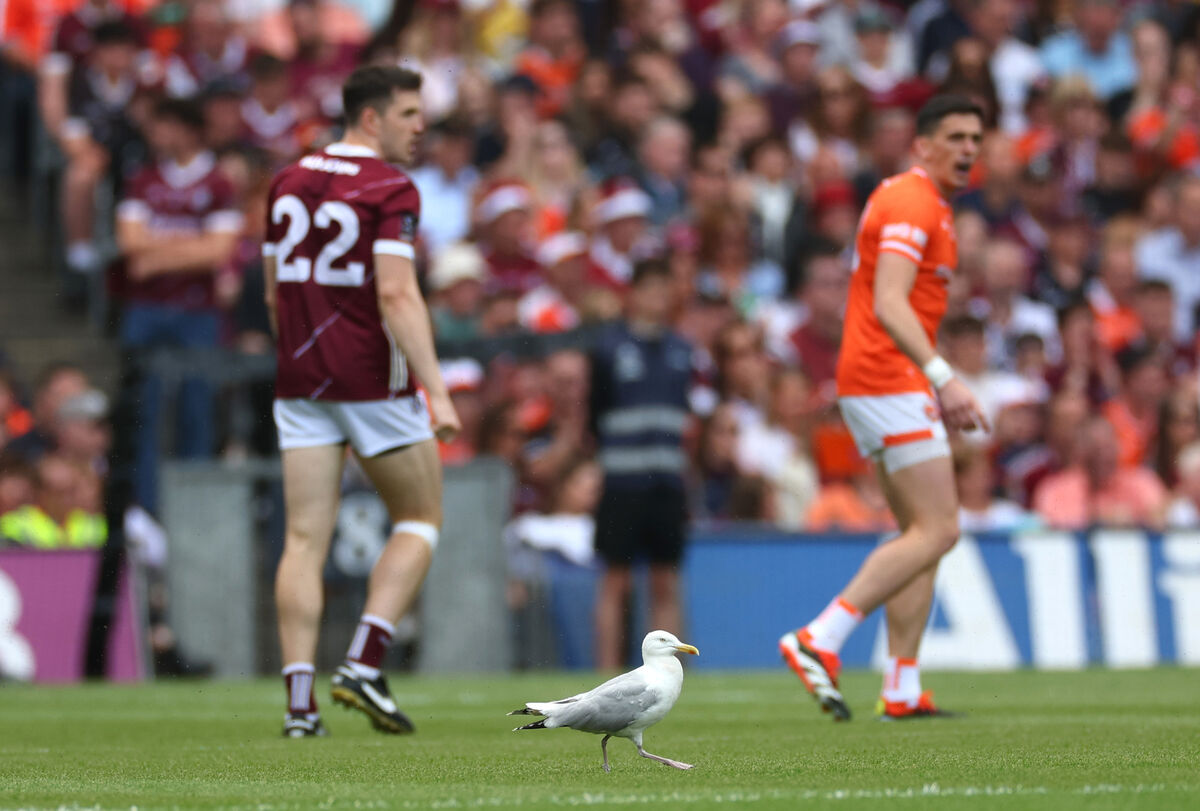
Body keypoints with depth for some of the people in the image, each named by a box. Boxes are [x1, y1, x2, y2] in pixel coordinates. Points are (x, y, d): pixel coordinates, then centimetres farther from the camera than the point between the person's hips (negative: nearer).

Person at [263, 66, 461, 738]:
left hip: (301, 382, 6)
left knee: (306, 540, 3)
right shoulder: (391, 190, -11)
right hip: (374, 381, -6)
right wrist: (438, 393, -24)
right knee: (420, 521, 11)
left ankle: (300, 698, -6)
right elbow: (397, 295, -21)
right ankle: (364, 665, -3)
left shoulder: (289, 183, 11)